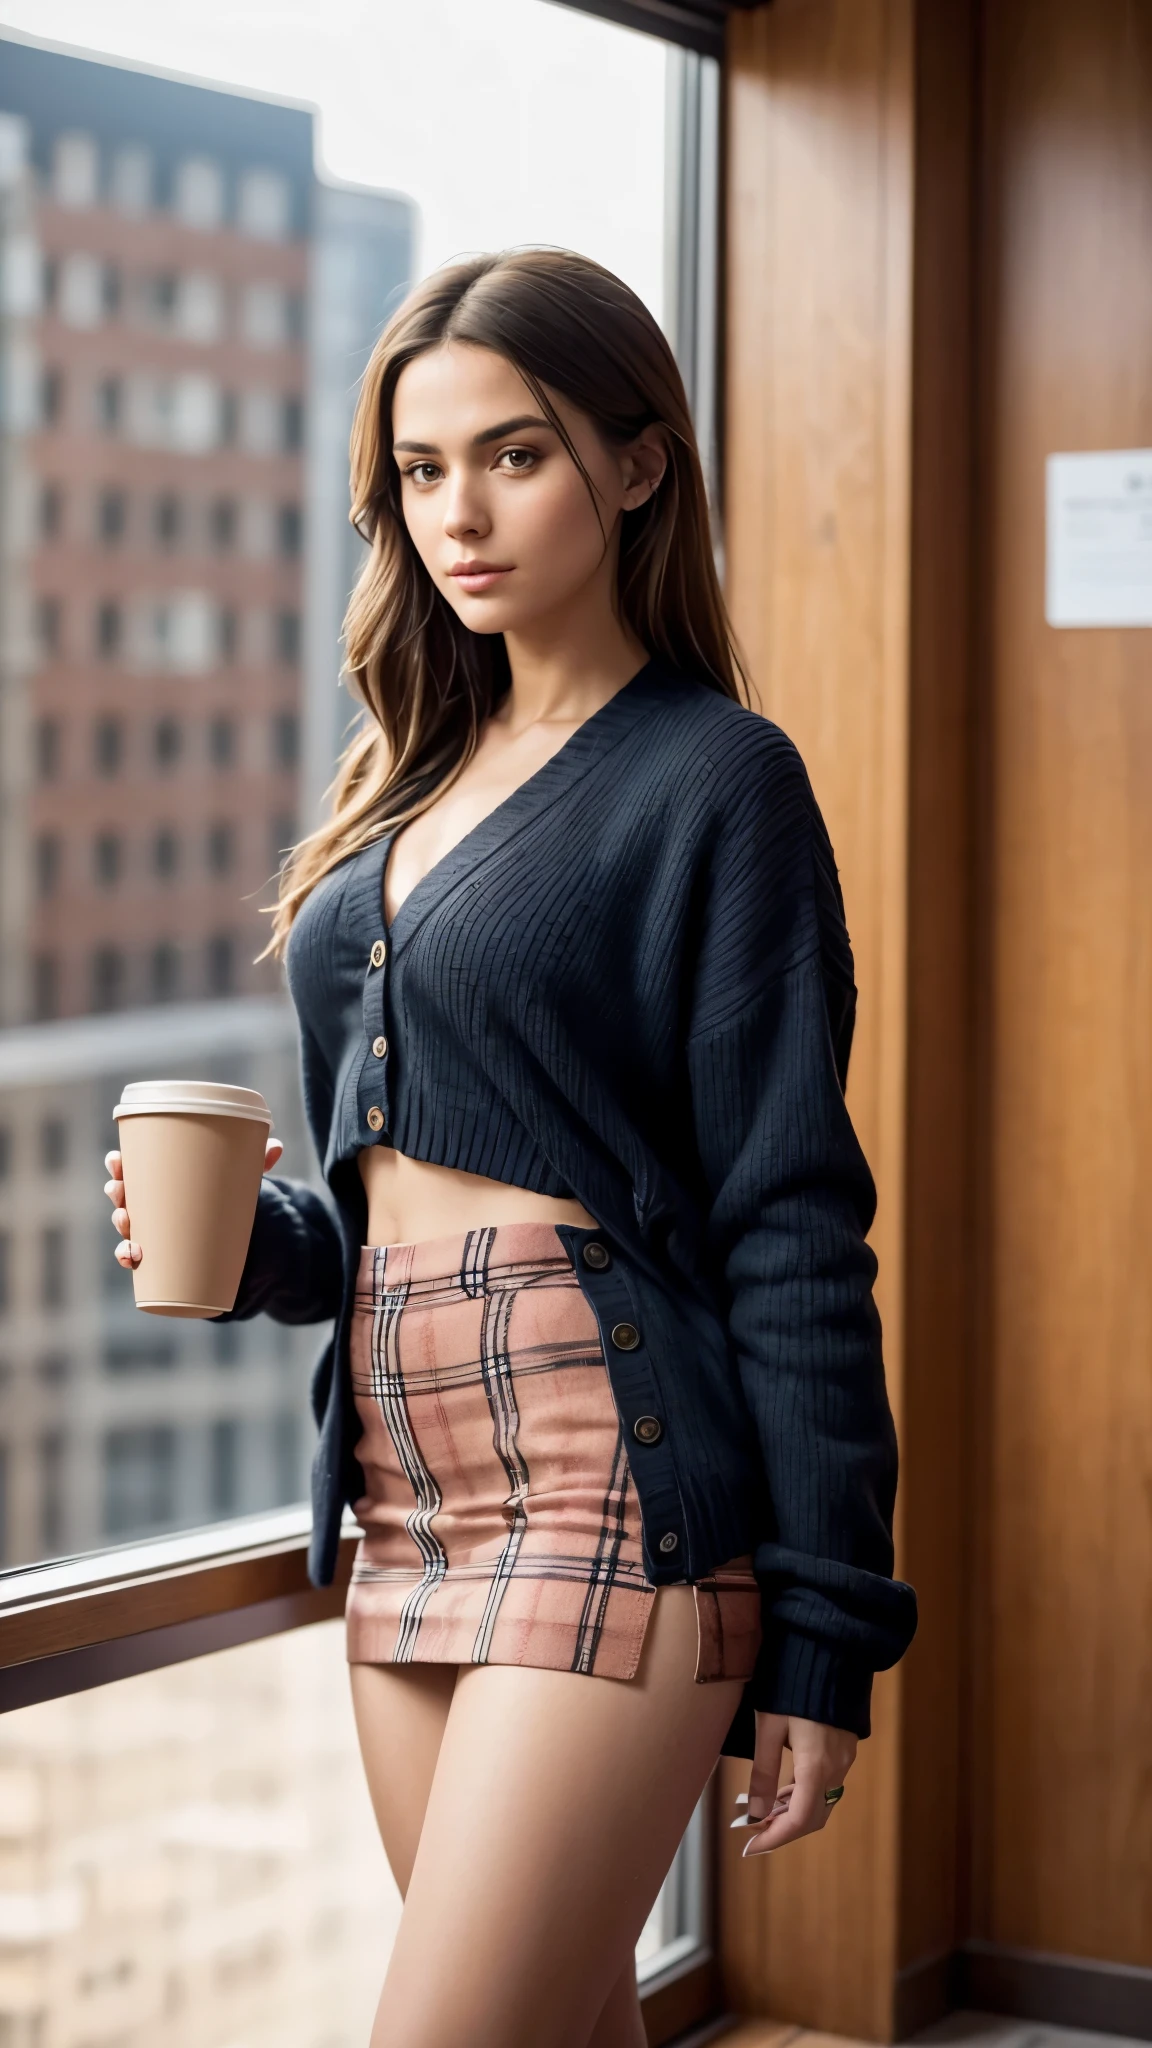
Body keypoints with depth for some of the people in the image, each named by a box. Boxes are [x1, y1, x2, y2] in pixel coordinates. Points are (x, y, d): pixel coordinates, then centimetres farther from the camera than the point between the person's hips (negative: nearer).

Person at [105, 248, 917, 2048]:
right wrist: (253, 1240, -1)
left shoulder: (716, 779, -7)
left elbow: (793, 1226, -10)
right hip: (408, 1484, 7)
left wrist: (821, 1638, -11)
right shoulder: (417, 775, 14)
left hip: (612, 1492, -7)